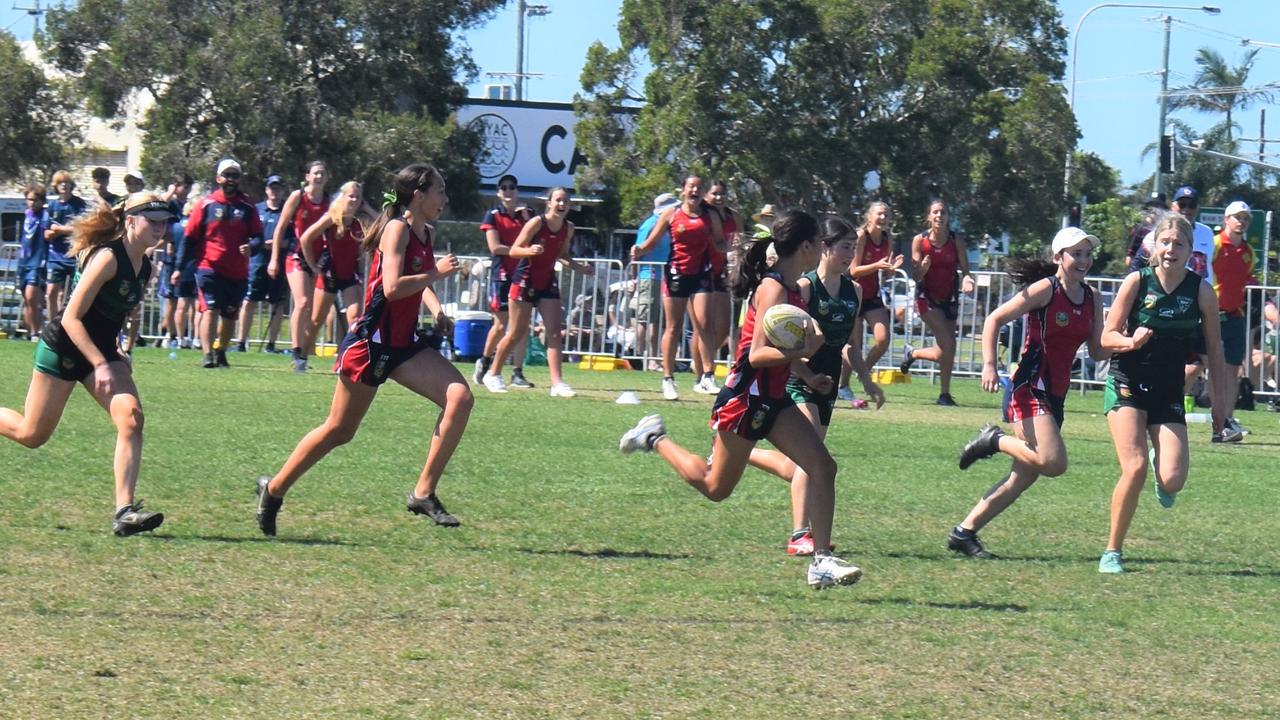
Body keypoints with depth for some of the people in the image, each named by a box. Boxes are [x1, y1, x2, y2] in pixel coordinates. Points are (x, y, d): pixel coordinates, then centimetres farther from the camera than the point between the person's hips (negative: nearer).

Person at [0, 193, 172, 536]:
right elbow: (71, 318, -21)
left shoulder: (144, 267, 3)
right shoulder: (107, 258, -21)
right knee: (32, 434, 1)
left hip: (101, 351, 7)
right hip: (63, 348, -7)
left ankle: (124, 511, -21)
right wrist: (100, 365, -25)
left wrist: (114, 357, 11)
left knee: (131, 418, -16)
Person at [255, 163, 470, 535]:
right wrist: (437, 272, -17)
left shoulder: (426, 233, 11)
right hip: (371, 343, -8)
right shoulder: (397, 228, -14)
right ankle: (274, 489, 21)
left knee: (460, 398, -13)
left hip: (404, 344, 8)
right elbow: (393, 287, -26)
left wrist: (437, 310, 12)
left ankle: (424, 493, -9)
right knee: (339, 430, 3)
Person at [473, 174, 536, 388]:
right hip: (502, 274, -3)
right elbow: (495, 247, -7)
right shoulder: (493, 216, 1)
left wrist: (527, 218, -7)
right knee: (501, 325, -2)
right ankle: (484, 361, 22)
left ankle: (517, 373, 1)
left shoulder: (528, 214, 11)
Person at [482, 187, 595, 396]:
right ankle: (493, 374, 19)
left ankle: (557, 383, -9)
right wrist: (530, 251, -36)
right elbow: (513, 250, -16)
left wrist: (580, 268, 2)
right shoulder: (537, 223, -17)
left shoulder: (568, 228, 1)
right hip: (525, 281, -5)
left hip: (548, 282, 5)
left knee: (555, 332, -6)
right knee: (516, 333, 1)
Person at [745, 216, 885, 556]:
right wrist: (810, 377, -19)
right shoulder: (804, 286, -11)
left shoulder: (854, 291, 10)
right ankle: (799, 536, -17)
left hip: (827, 385, 7)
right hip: (797, 381, -7)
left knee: (796, 468, 10)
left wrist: (867, 381, 14)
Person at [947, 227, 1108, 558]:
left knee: (1024, 477, 6)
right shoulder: (1045, 289, -9)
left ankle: (964, 533, 14)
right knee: (1053, 463, -24)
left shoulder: (1092, 299, 11)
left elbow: (1098, 352, 11)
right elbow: (994, 320, -7)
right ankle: (995, 441, 1)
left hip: (1055, 394, 8)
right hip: (1030, 389, -8)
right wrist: (989, 365, -16)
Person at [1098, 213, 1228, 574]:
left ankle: (1161, 473, 30)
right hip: (1127, 384, -1)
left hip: (1169, 391, 2)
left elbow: (1214, 348, 7)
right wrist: (1131, 341, -24)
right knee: (1135, 468, -19)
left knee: (1173, 481, -11)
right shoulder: (1137, 282, -7)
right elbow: (1107, 337, -3)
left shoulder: (1202, 291, -4)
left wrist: (1219, 398, 8)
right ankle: (1112, 552, -4)